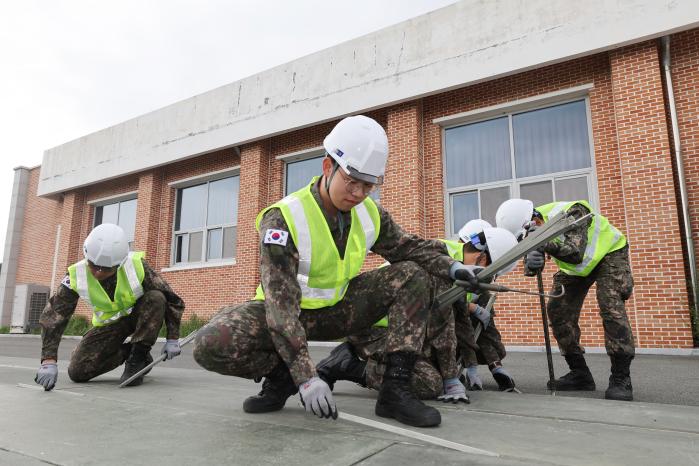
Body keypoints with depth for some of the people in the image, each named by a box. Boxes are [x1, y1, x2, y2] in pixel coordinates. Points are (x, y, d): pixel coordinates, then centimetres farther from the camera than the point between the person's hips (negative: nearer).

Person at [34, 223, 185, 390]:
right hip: (109, 325, 2)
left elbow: (171, 299, -20)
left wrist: (172, 338, -20)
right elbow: (52, 317, -21)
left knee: (156, 298, -33)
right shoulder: (76, 275, -24)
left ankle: (138, 357, -19)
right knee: (77, 372, -11)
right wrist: (49, 361, -30)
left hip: (139, 316, -2)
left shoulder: (137, 266, -30)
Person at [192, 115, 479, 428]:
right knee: (211, 346, -33)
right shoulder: (283, 218, -25)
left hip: (337, 309, 5)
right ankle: (282, 377, -3)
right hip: (286, 311, -4)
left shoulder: (370, 214, -6)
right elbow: (281, 302, -30)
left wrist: (452, 267, -13)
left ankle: (394, 389, -15)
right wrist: (305, 376, -37)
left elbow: (409, 247, 8)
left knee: (413, 276, -10)